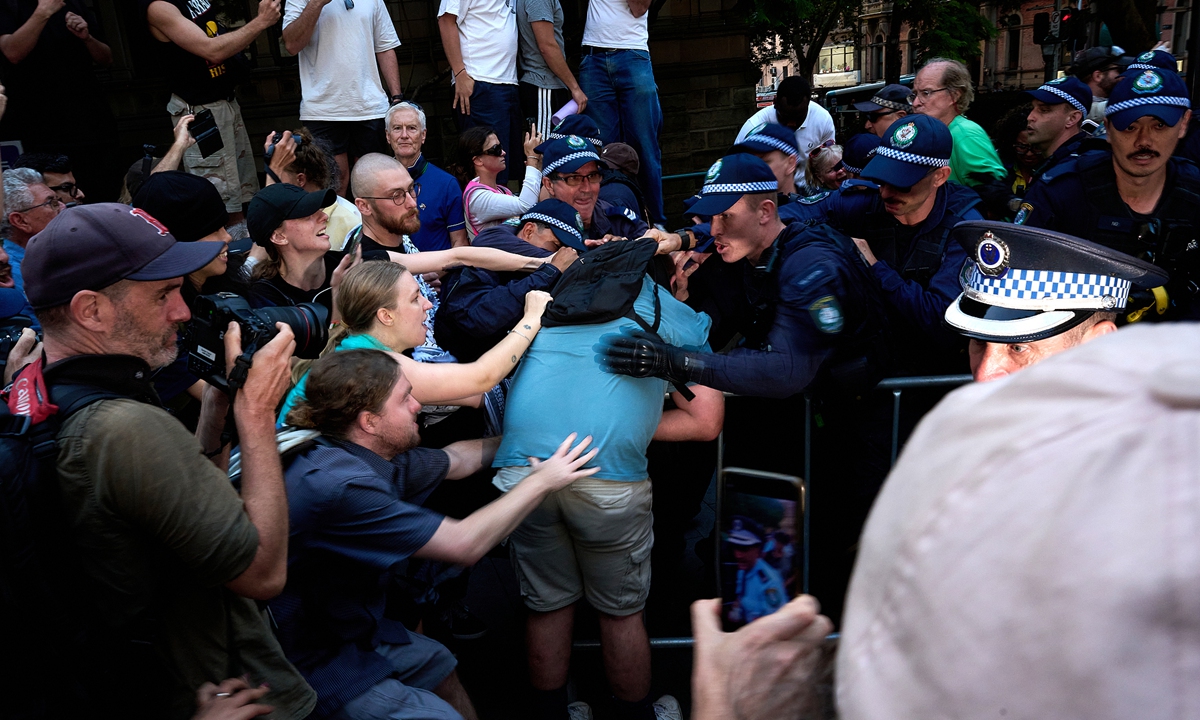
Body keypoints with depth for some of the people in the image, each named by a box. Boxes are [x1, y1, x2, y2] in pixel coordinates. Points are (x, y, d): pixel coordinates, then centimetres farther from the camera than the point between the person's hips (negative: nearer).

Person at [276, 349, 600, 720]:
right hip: (313, 663, -9)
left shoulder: (376, 454, -5)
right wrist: (541, 481, -16)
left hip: (353, 628, 9)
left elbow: (454, 460, 14)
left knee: (439, 664, 21)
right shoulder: (339, 485, -32)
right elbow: (464, 544, -27)